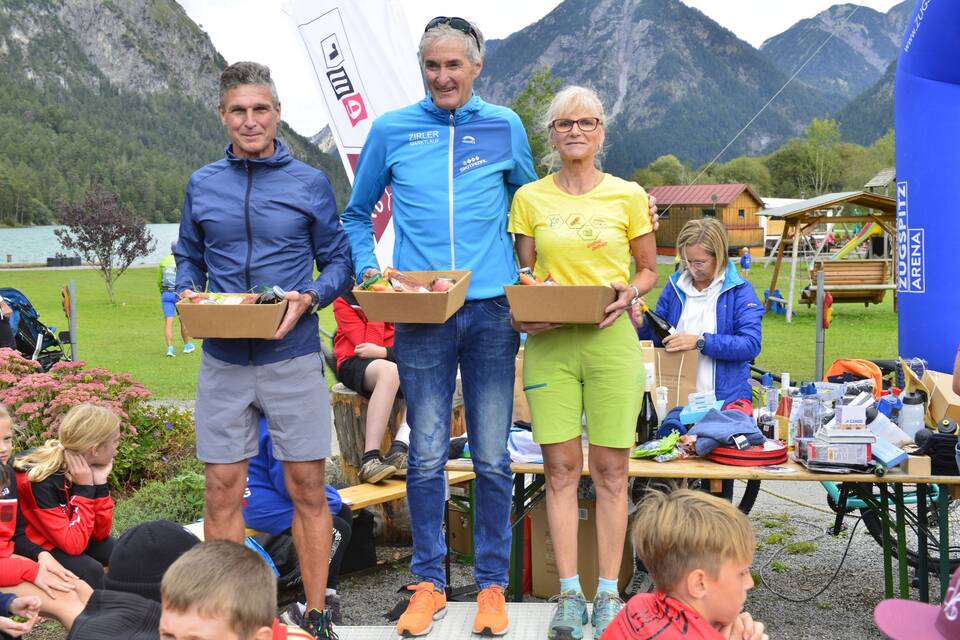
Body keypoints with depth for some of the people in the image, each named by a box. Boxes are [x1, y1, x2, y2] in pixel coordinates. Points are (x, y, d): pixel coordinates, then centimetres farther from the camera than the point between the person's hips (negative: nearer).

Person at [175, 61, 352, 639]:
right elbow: (189, 259, 16)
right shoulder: (202, 185, 9)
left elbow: (339, 260, 5)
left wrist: (309, 298, -14)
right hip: (223, 361, 2)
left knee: (308, 489, 3)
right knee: (222, 490, 5)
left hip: (293, 357, -2)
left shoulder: (310, 183, 2)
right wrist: (188, 294, -6)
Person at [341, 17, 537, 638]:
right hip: (419, 313, 0)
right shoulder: (391, 130, 7)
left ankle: (493, 584, 18)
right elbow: (358, 213, 16)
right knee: (427, 456, 4)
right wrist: (368, 270, 1)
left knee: (493, 458, 5)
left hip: (492, 311, 0)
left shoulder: (505, 127, 8)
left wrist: (527, 273, 6)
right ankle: (429, 583, 18)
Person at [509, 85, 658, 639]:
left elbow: (649, 269, 12)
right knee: (561, 467, 3)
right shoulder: (530, 198, 8)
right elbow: (523, 274, 12)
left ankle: (609, 593, 13)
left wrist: (630, 293, -8)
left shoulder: (628, 195, 5)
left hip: (612, 339, -1)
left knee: (611, 469, 2)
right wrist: (523, 311, -8)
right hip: (548, 342, 1)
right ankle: (570, 593, 13)